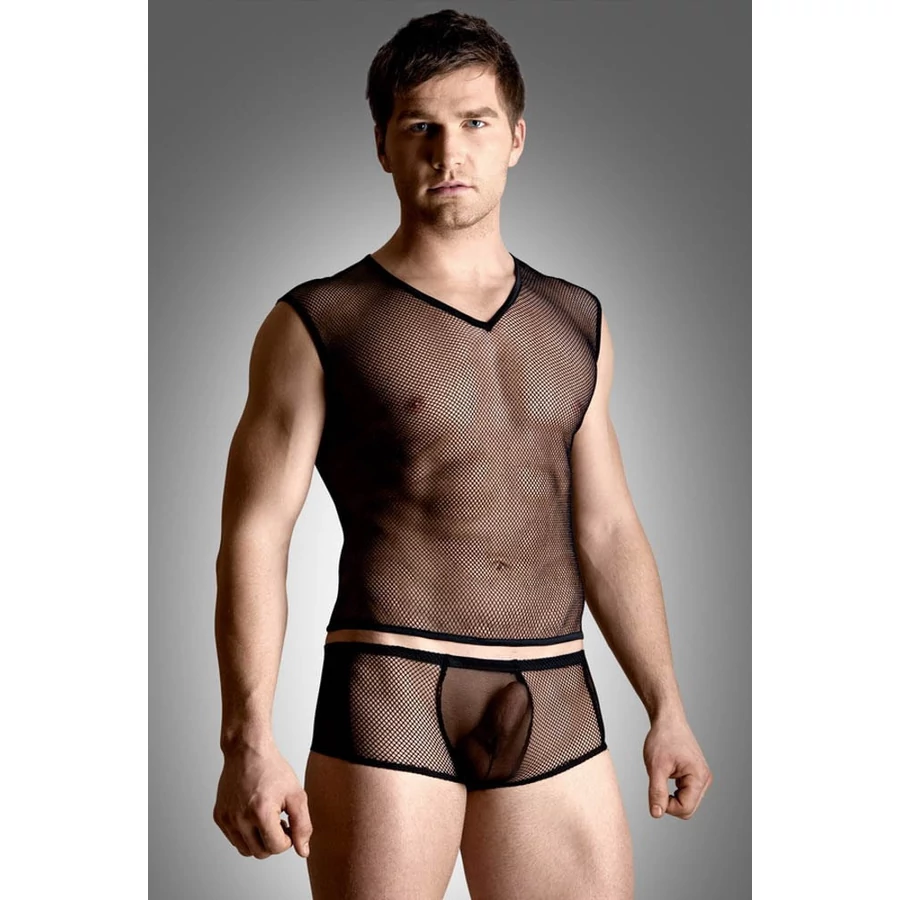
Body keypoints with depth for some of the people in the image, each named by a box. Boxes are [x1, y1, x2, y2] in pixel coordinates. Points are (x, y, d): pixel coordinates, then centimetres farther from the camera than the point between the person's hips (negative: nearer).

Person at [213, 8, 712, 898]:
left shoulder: (575, 323, 12)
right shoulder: (318, 325, -1)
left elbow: (607, 531, 15)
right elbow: (254, 537, -5)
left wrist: (665, 709, 10)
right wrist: (247, 739, -15)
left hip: (552, 705, 4)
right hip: (387, 699, -4)